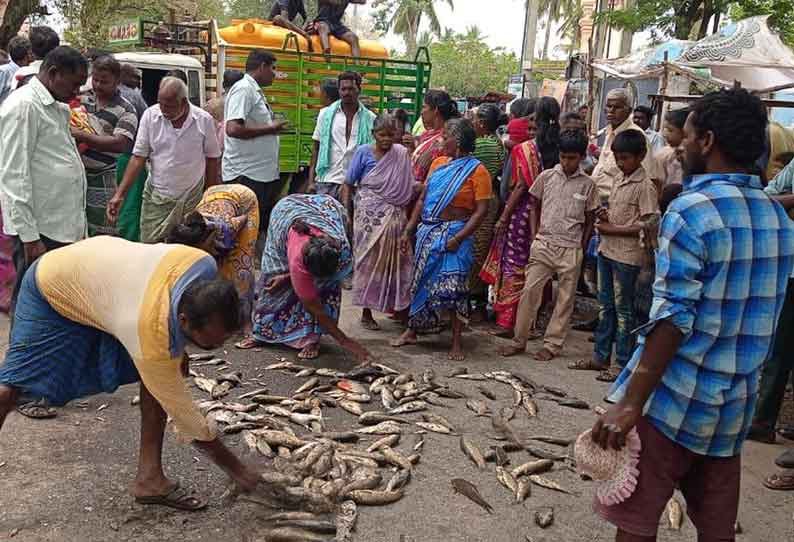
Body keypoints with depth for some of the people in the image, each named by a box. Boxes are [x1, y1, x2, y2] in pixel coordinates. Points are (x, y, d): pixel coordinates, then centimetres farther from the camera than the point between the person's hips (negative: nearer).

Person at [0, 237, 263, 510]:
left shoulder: (204, 265, -28)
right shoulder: (153, 340, -41)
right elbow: (183, 413, -27)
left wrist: (178, 350, 2)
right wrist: (235, 468, -18)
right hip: (52, 286, -6)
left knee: (159, 379, -8)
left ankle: (149, 477, 0)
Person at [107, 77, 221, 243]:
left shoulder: (204, 120, -7)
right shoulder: (150, 115, -6)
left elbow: (211, 160, 3)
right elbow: (138, 158, -3)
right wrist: (119, 194, -10)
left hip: (192, 198, 0)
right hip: (156, 198, 1)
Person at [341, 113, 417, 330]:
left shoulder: (402, 154, 5)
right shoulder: (364, 152, -3)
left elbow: (409, 188, 13)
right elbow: (348, 185, -1)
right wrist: (346, 214, -7)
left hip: (396, 217, 3)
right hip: (370, 216, -2)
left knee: (396, 261, 3)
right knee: (369, 262, 2)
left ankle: (397, 306, 17)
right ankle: (366, 313, 11)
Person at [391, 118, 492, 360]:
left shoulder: (477, 170, -7)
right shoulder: (438, 163, 11)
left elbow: (481, 210, -13)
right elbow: (423, 199, 14)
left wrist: (459, 238, -20)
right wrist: (409, 230, 9)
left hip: (454, 233, -6)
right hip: (427, 231, 6)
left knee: (453, 287, -3)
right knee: (421, 282, 11)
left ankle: (457, 342, 7)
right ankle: (411, 331, 24)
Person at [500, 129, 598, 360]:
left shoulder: (588, 185, 0)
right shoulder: (546, 176, 2)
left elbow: (589, 220, 7)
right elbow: (535, 207, 12)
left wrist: (582, 248, 1)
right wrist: (534, 237, 4)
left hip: (571, 249, -1)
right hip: (543, 245, 1)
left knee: (565, 298, 5)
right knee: (529, 291, -1)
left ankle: (552, 344, 16)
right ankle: (519, 340, 9)